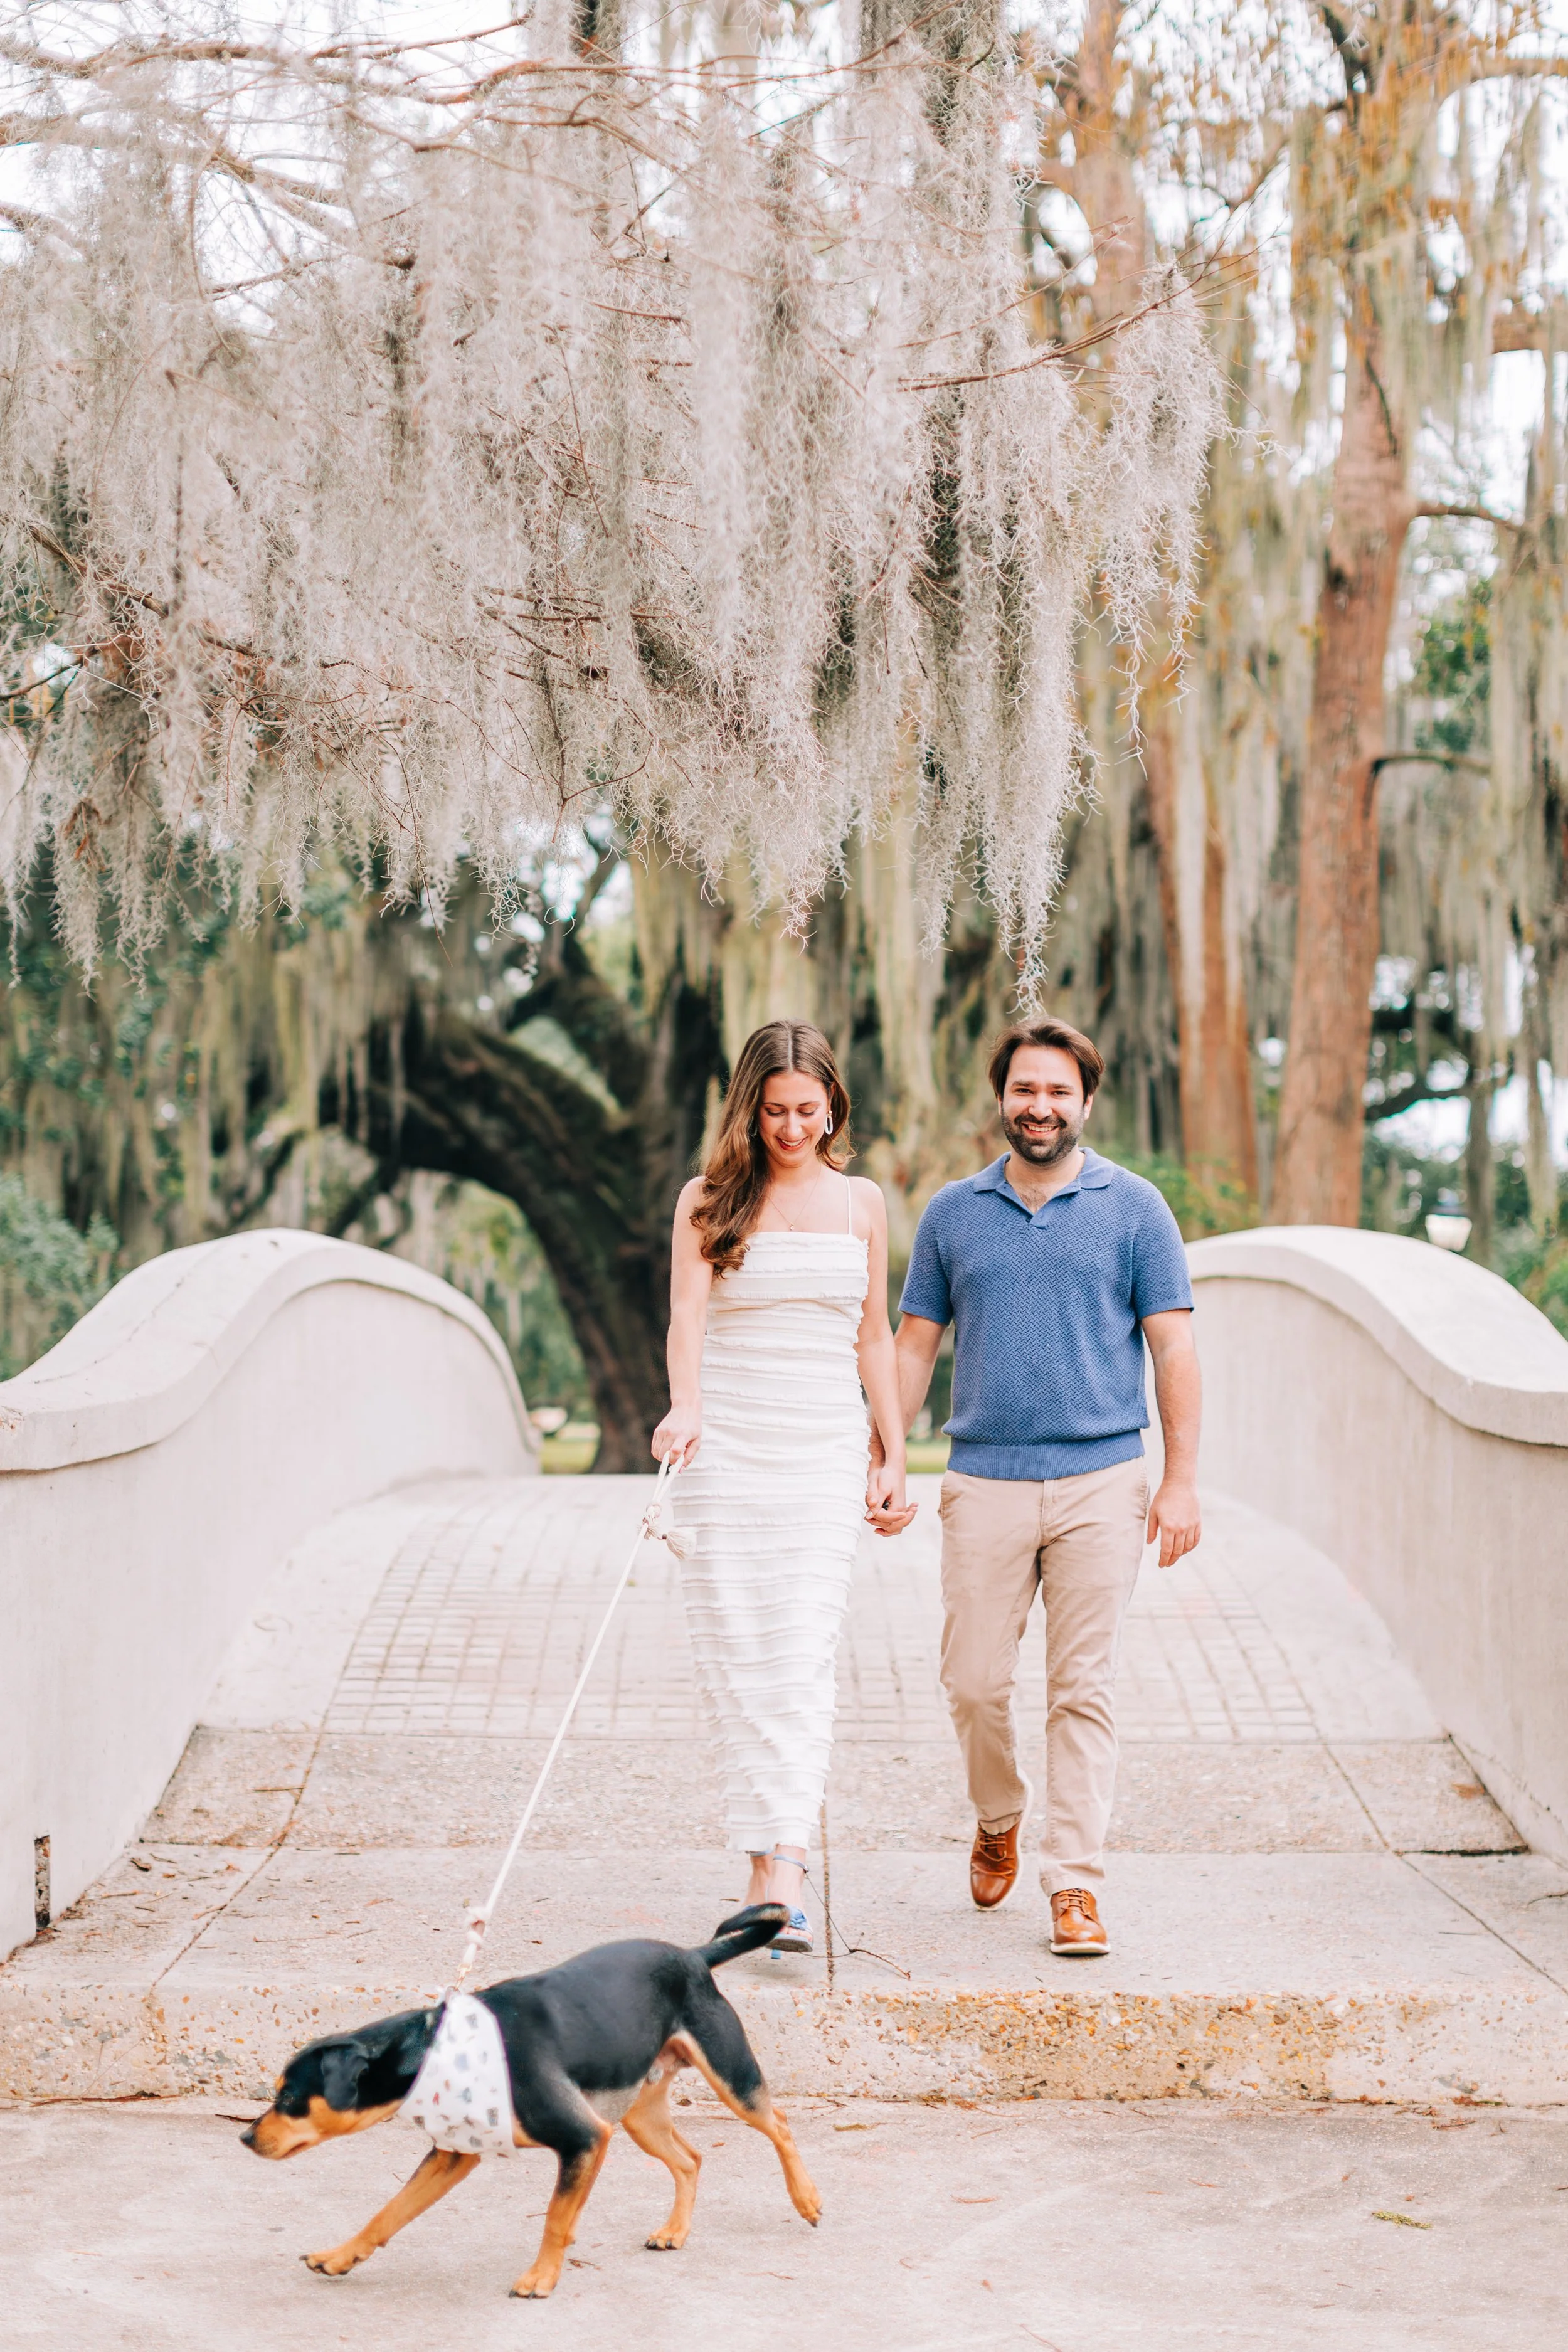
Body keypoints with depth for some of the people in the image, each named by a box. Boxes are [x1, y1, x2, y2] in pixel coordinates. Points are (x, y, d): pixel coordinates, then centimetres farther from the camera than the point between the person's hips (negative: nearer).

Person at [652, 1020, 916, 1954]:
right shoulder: (709, 1200, 5)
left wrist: (893, 1455, 12)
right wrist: (685, 1405, -27)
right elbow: (687, 1315, -8)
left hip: (825, 1453, 1)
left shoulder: (861, 1203, 12)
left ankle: (785, 1875, -18)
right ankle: (771, 1854, 7)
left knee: (804, 1657, -11)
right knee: (736, 1657, -2)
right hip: (725, 1449, 0)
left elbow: (875, 1336, 16)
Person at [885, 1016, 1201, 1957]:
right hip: (985, 1482, 2)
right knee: (975, 1683, 3)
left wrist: (1182, 1480, -4)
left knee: (1085, 1688, -1)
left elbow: (1174, 1347, 3)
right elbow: (914, 1346, 14)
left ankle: (1075, 1882, 5)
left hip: (1101, 1482, -2)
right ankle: (999, 1819, 30)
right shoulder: (953, 1212, 10)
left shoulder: (1134, 1208, 4)